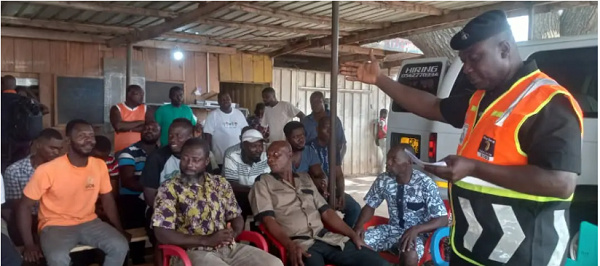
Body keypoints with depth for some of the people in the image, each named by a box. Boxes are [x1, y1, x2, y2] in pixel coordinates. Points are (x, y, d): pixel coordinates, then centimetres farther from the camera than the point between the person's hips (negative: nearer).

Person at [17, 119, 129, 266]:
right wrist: (29, 244, -13)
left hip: (89, 222, 4)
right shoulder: (48, 170, -19)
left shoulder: (100, 165, -7)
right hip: (55, 226, -3)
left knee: (121, 246, -18)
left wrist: (119, 229, 4)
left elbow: (107, 199, 7)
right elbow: (25, 206, -8)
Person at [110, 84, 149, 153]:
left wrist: (127, 127, -11)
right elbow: (118, 126, -17)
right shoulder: (117, 109, 1)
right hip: (121, 151, -1)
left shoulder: (145, 109, 7)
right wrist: (141, 122, -8)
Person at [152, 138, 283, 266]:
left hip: (230, 247, 5)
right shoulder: (169, 188, -3)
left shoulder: (221, 183, 11)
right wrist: (206, 240, -15)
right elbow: (162, 234, -9)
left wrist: (233, 234, -9)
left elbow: (236, 216, 15)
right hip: (196, 252, -5)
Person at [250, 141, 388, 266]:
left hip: (327, 238, 5)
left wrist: (354, 235, 8)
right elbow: (268, 219, -5)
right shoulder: (263, 182, 8)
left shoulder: (305, 178, 22)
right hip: (298, 243, -5)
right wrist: (290, 246, -21)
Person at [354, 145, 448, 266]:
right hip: (391, 229, 4)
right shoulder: (383, 180, -7)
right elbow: (370, 206, 5)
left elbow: (443, 220, -17)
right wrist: (359, 225, -15)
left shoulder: (426, 184, -18)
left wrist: (415, 230, -33)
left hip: (416, 233, -3)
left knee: (410, 255, -37)